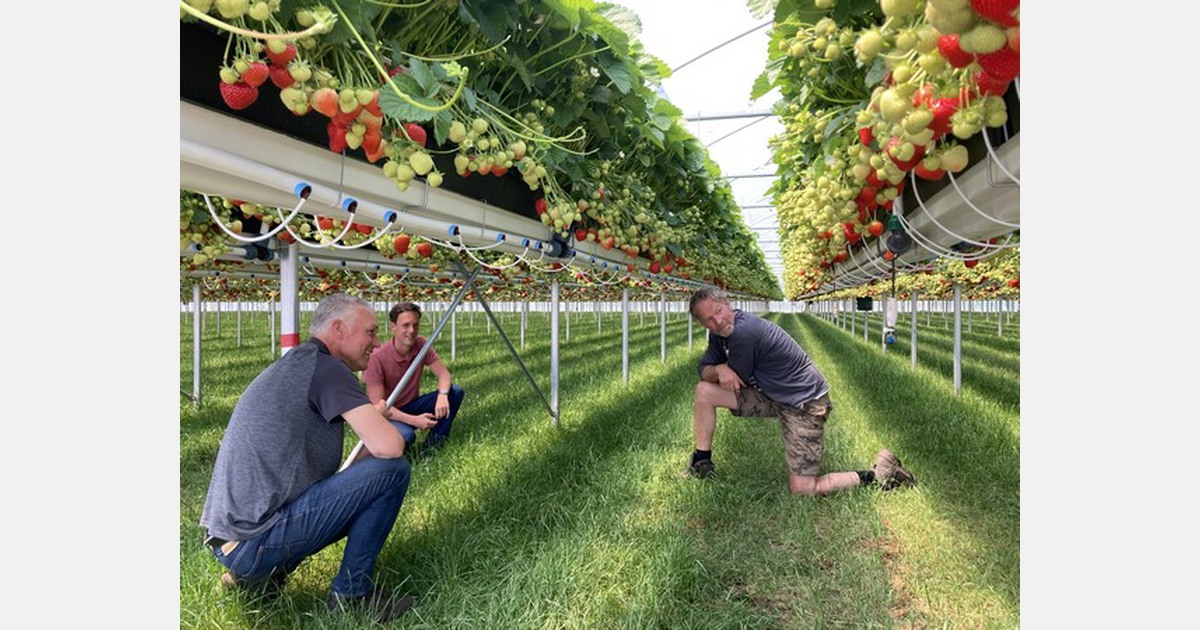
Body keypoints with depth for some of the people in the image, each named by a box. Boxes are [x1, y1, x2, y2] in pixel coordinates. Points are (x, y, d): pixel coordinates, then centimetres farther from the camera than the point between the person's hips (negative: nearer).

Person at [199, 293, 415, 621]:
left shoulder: (292, 363, 16)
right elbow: (388, 446, -25)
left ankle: (253, 576, 16)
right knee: (392, 468, -13)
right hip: (257, 542, -10)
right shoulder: (325, 367, -14)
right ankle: (351, 592, -1)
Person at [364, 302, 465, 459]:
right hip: (388, 414, -5)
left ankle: (433, 442, -4)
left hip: (411, 406, 5)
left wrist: (442, 394, -34)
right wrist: (413, 420, -33)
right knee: (405, 435, -37)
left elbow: (444, 374, -10)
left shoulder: (421, 345, -10)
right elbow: (377, 404, -23)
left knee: (455, 392, -17)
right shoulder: (378, 358, -24)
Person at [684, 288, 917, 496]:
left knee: (801, 489, -9)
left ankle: (878, 475, 7)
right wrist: (719, 369, -18)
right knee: (704, 390, 0)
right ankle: (702, 463, 13)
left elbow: (737, 381, -18)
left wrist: (725, 371, 1)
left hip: (804, 402, -9)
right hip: (770, 394, 9)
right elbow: (704, 370, 2)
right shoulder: (721, 331, 0)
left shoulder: (743, 331, -28)